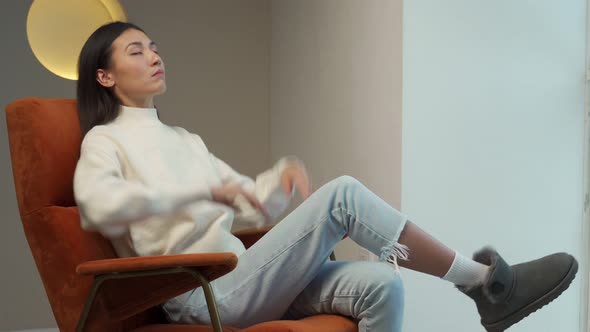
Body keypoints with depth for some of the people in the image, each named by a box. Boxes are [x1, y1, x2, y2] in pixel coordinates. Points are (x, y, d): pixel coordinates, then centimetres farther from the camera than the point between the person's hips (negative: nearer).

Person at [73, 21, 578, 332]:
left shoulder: (185, 140, 26)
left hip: (241, 278, 7)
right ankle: (486, 282, -13)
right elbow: (98, 204, -19)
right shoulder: (105, 141, 4)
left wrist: (284, 176, 2)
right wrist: (204, 190, -22)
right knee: (341, 194, -22)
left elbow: (252, 206, 25)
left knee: (380, 284, -18)